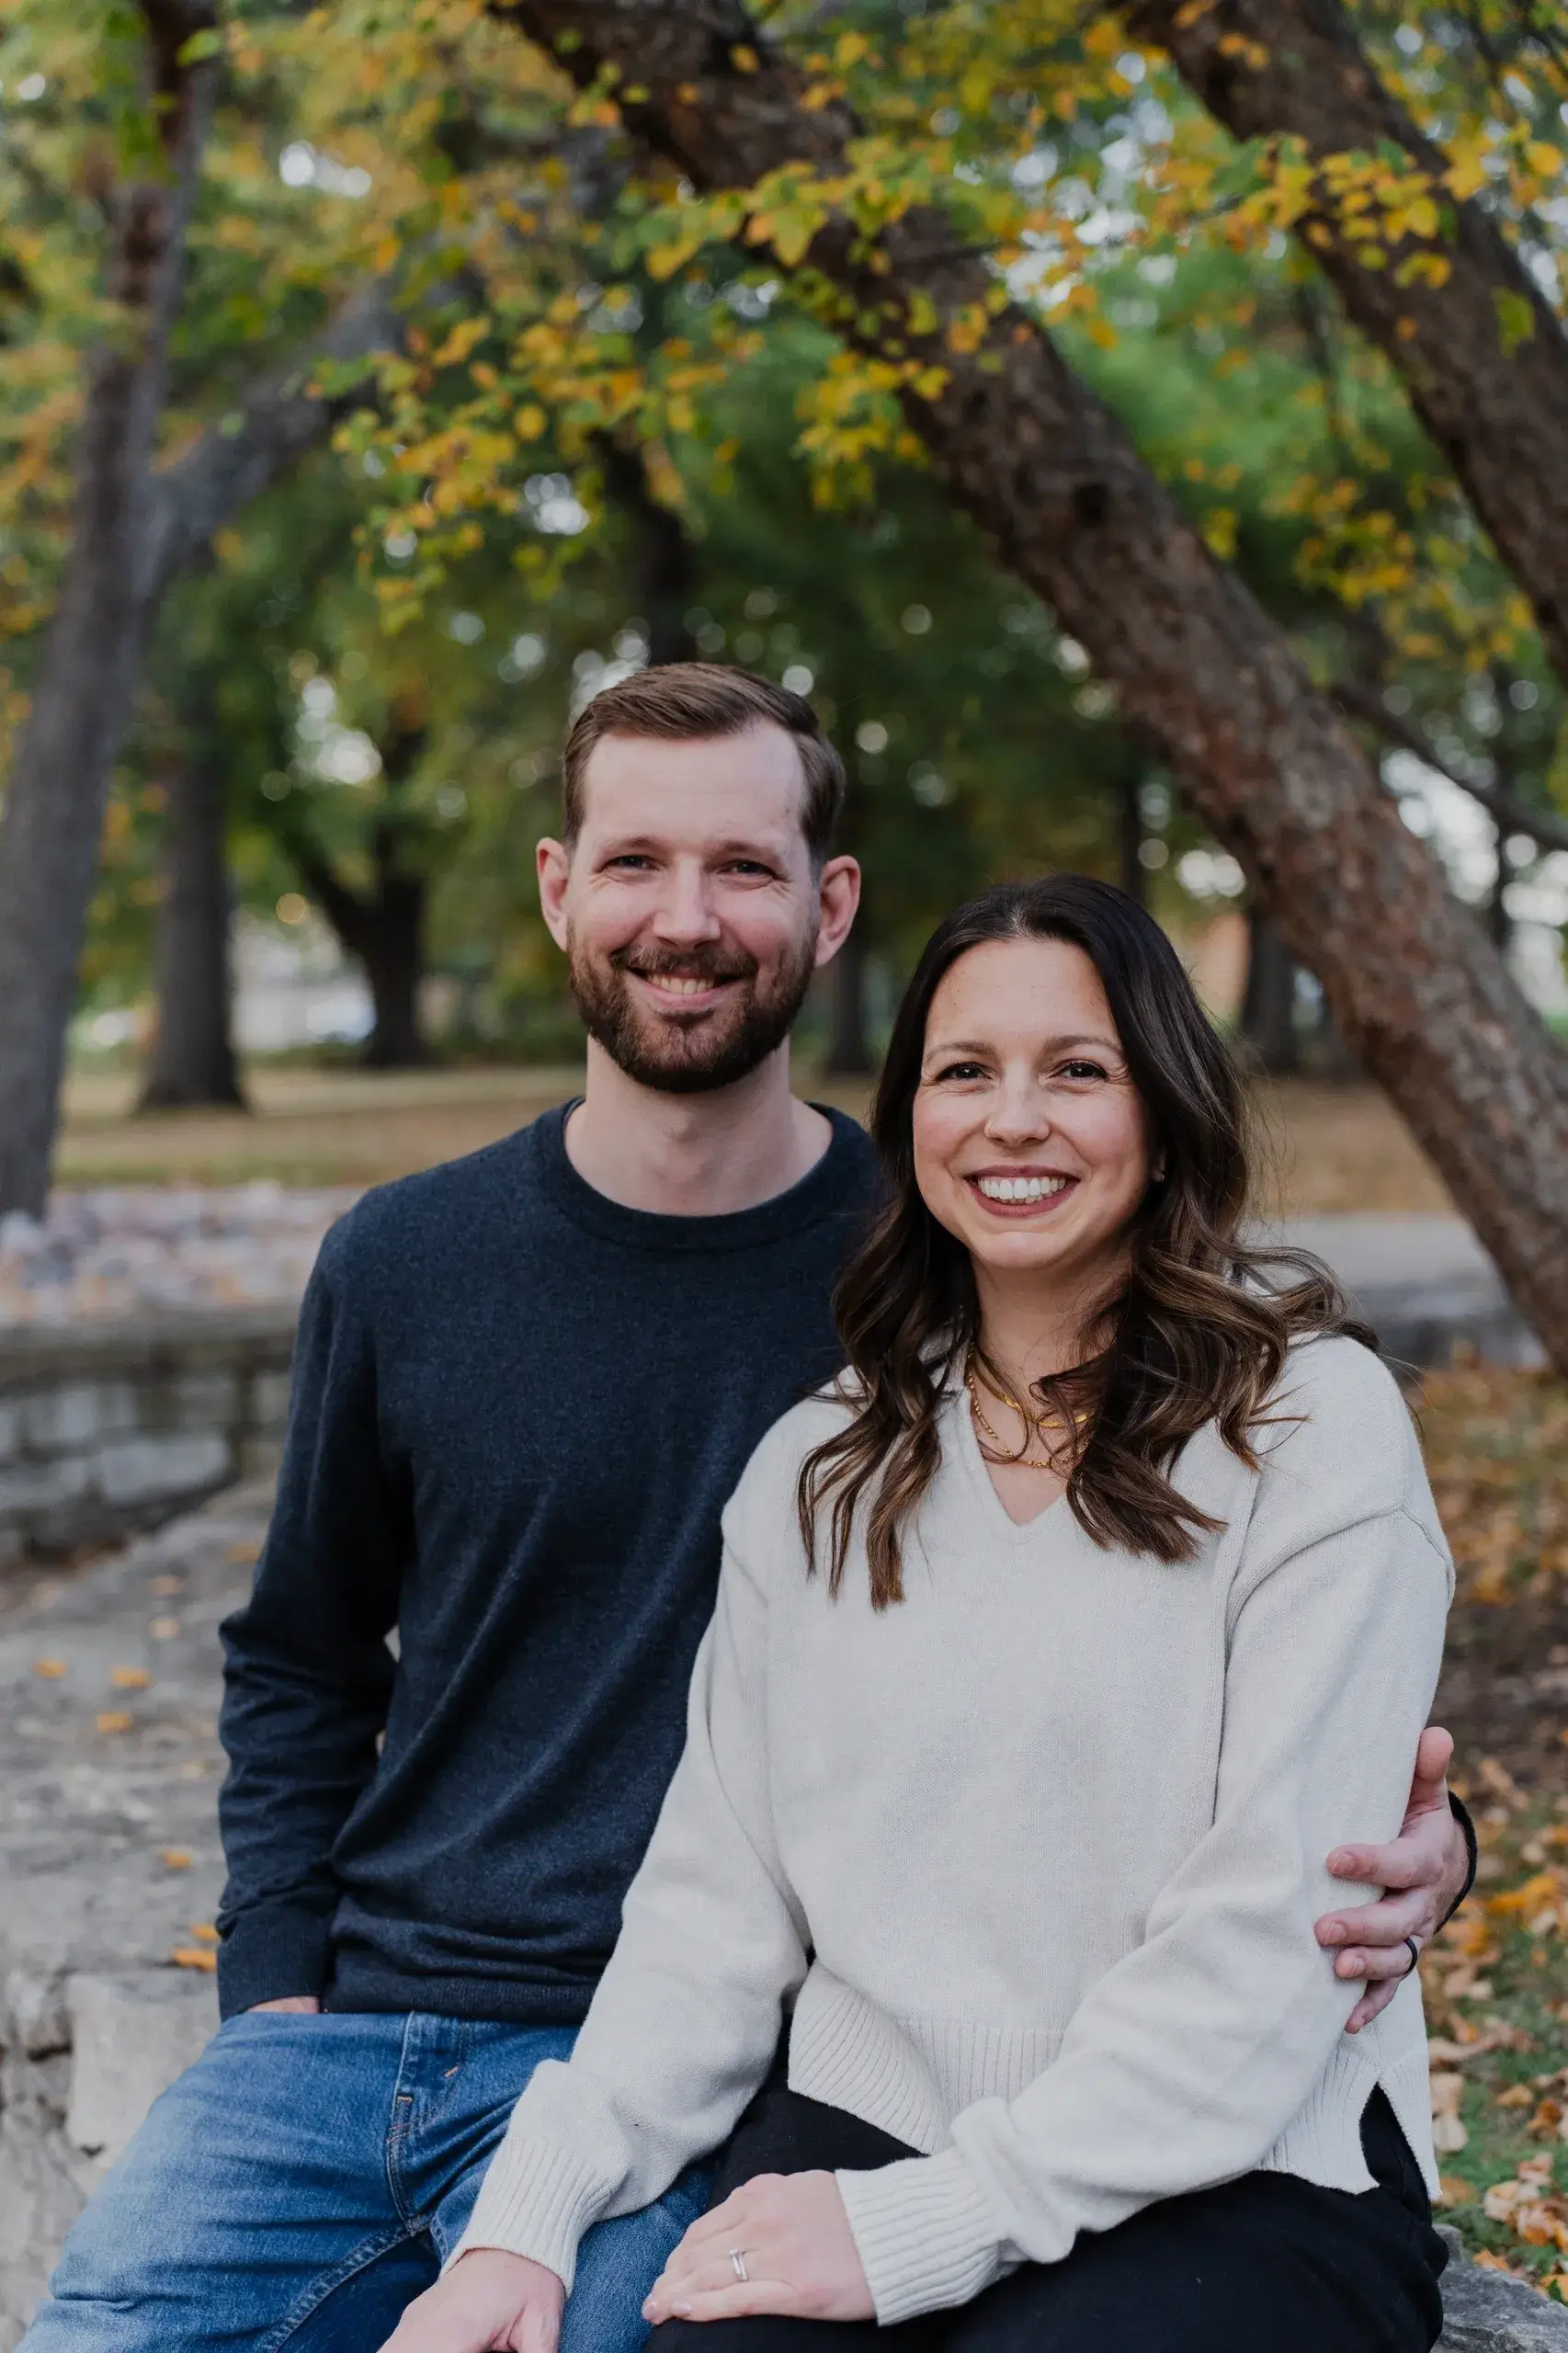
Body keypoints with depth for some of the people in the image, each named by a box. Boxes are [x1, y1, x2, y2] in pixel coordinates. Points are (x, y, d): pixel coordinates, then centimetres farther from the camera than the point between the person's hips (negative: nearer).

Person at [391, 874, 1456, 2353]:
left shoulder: (1312, 1425, -4)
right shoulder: (816, 1472, 12)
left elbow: (1274, 1938, -11)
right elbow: (718, 1901, 9)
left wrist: (920, 2227, -16)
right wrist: (528, 2219, -5)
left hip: (1237, 2181, -3)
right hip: (859, 2124, 3)